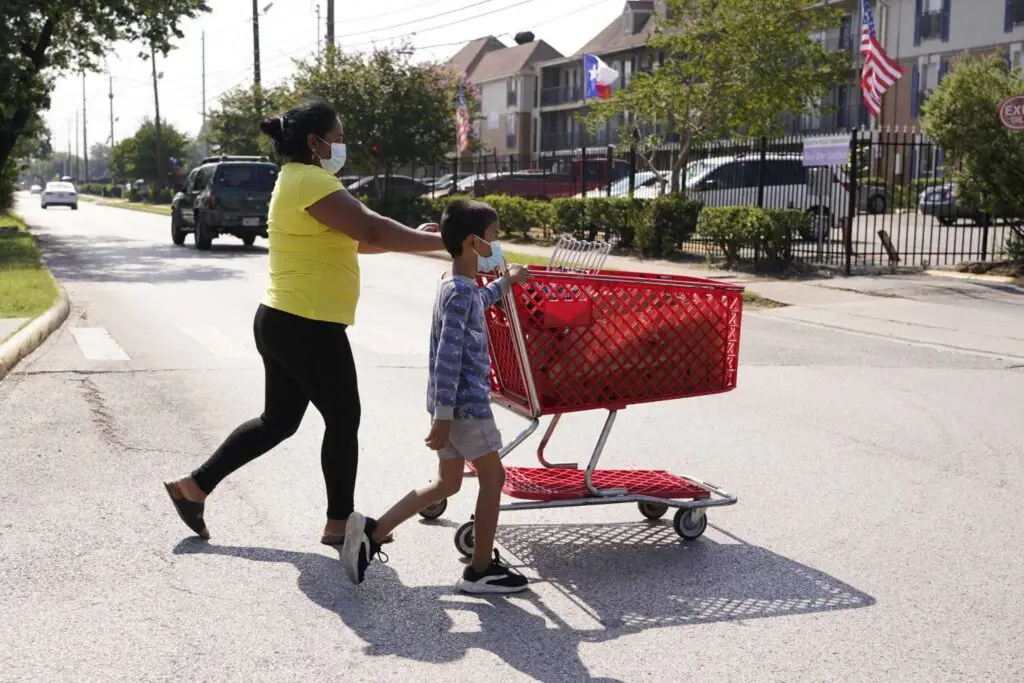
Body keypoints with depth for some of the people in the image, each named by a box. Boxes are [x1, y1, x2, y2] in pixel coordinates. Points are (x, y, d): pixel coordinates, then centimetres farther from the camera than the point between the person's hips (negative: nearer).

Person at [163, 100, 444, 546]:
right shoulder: (311, 181, -16)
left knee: (278, 421, 18)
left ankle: (194, 486, 23)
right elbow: (371, 230, -22)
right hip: (309, 328, -10)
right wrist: (441, 242, -16)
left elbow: (352, 238, 18)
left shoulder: (296, 181, 17)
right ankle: (339, 524, 16)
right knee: (343, 421, 4)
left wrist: (417, 236, 10)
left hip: (282, 322, 10)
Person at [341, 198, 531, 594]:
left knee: (448, 482, 16)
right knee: (493, 477, 3)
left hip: (451, 402, 10)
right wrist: (444, 416, -25)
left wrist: (506, 282, 46)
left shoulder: (456, 284, 12)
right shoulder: (461, 293, -19)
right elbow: (448, 357, -24)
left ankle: (373, 531, 11)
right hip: (466, 403, -10)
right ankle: (481, 570, 12)